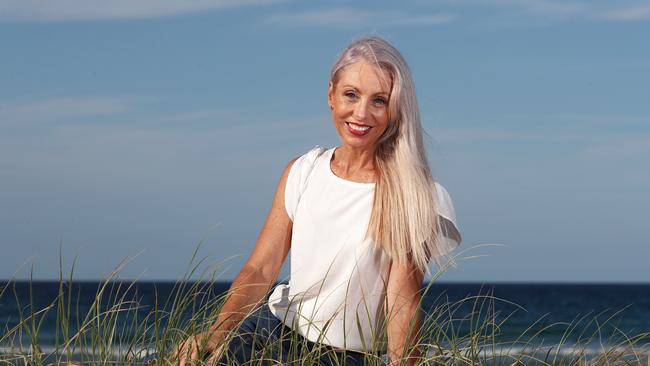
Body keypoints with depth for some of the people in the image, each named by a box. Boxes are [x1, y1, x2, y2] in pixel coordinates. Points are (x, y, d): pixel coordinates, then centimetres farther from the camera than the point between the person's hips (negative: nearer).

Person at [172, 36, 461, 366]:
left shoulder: (409, 196, -10)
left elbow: (403, 301, -13)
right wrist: (219, 332, -19)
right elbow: (259, 269, -3)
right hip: (275, 328, 4)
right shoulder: (302, 172, 2)